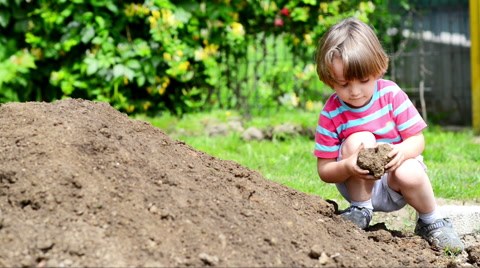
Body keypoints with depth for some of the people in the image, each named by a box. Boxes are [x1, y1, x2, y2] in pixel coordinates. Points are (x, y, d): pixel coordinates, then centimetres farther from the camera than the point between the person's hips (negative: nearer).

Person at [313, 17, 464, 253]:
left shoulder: (391, 94, -12)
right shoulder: (330, 114, -13)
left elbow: (417, 139, -9)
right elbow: (324, 170, -11)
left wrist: (401, 152, -33)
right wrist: (348, 167, -34)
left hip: (394, 186, 1)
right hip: (359, 186, 0)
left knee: (410, 173, -35)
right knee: (359, 139, -28)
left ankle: (431, 223, -3)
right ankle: (360, 210, -7)